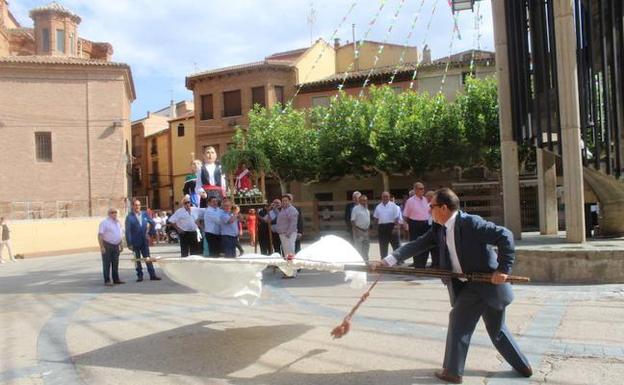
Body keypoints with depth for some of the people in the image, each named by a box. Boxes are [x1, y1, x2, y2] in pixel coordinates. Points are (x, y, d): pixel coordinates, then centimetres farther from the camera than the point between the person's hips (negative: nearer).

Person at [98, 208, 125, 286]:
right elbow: (100, 235, -15)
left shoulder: (118, 222, 12)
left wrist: (121, 244, 17)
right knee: (107, 264, -3)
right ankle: (107, 280, 2)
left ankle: (116, 279, 19)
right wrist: (102, 247, -21)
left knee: (115, 264, 12)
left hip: (116, 246, 7)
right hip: (107, 245, -7)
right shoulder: (104, 222, -10)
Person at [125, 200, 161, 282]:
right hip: (135, 242, -3)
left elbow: (152, 223, 15)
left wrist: (151, 233, 6)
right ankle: (140, 275, 15)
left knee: (148, 258, 4)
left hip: (144, 241, 3)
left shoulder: (145, 214, 4)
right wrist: (129, 243, -13)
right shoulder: (129, 217, -6)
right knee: (137, 260, 7)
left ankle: (152, 275, 6)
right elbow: (128, 231, -9)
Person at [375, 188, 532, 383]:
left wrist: (503, 269, -26)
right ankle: (523, 366, 35)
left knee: (458, 321, -2)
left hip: (487, 282, -8)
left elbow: (505, 235, -25)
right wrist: (389, 260, -11)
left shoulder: (471, 223, -22)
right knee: (497, 329, 19)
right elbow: (417, 245, -2)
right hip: (468, 284, 8)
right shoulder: (439, 229, 2)